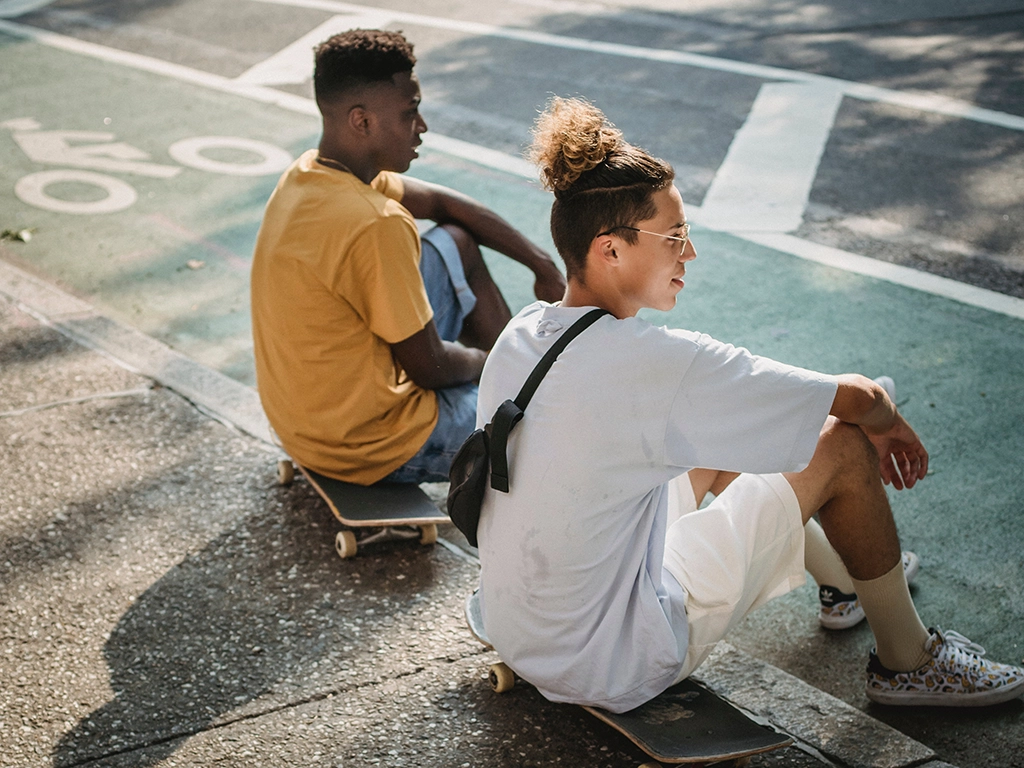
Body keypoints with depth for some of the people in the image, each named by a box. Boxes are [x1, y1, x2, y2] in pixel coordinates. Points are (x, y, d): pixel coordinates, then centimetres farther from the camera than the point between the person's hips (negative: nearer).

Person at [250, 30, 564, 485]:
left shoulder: (309, 173, -3)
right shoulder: (375, 225, -32)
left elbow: (441, 203, 10)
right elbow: (430, 369, -22)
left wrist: (542, 265, 9)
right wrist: (484, 362, 1)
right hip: (365, 445, -9)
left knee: (457, 243, 16)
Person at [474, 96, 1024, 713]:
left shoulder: (521, 334, -2)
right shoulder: (659, 362, -26)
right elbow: (857, 398, -16)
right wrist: (890, 421, 8)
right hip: (613, 667, -8)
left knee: (722, 433, 22)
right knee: (843, 446, -2)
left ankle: (843, 577, 44)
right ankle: (907, 661, 20)